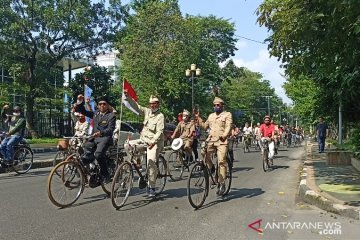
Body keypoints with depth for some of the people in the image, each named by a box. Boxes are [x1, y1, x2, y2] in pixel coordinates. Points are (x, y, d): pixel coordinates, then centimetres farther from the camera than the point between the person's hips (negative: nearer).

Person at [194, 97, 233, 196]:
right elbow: (205, 126, 21)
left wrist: (224, 136, -26)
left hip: (222, 141, -5)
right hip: (211, 140, 5)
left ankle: (221, 184, -3)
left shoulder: (227, 114, 5)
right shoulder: (211, 115, 23)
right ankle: (211, 167, 9)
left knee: (222, 161, -11)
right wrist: (198, 118, 13)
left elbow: (228, 126, -9)